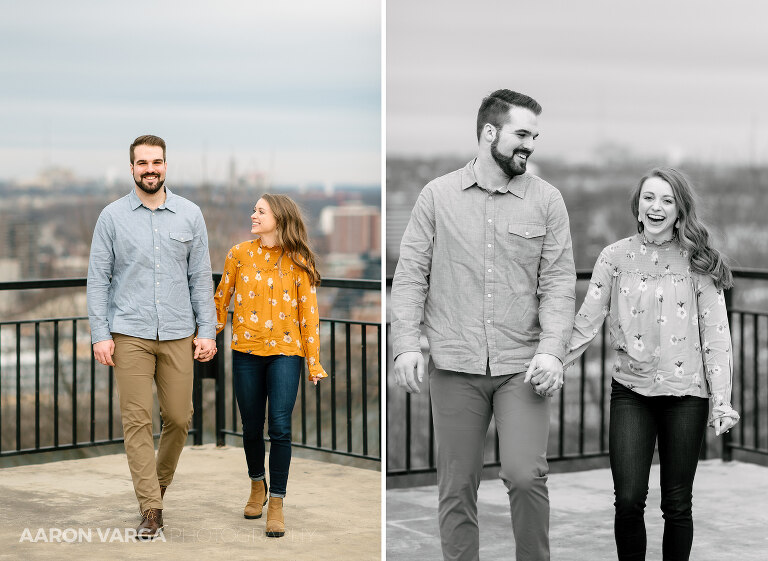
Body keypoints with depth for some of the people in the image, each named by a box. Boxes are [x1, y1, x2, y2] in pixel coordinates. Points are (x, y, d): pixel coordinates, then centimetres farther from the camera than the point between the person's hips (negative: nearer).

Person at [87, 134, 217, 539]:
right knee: (137, 420, -5)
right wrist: (100, 334, -4)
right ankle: (151, 509, -2)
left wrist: (207, 330, 3)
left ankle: (160, 482, 29)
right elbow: (98, 278, 3)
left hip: (178, 334, 2)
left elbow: (201, 277, 9)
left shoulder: (189, 215, 7)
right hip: (129, 334, -2)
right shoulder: (112, 216, 3)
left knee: (179, 418, 4)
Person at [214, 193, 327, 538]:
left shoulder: (297, 261, 0)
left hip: (285, 352, -2)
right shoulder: (239, 254, 3)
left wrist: (314, 362, 0)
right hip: (246, 351, 2)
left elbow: (308, 312, 1)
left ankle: (276, 503, -1)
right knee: (251, 427, 9)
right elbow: (221, 299, 13)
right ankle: (258, 486, 34)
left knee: (280, 427, -10)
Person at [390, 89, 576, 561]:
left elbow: (559, 283, 1)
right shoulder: (438, 195, 6)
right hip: (454, 364, 1)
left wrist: (551, 350, -12)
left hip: (522, 364, 0)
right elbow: (411, 275, 4)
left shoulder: (547, 200, 5)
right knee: (457, 487, 5)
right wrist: (407, 343, -7)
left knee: (526, 474, -12)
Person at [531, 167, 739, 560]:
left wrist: (722, 402, -5)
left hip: (685, 394, 0)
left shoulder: (699, 263, 0)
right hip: (630, 391, 0)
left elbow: (715, 336, 0)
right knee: (628, 499, -7)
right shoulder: (616, 257, 2)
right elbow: (586, 321, 0)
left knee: (677, 505, 5)